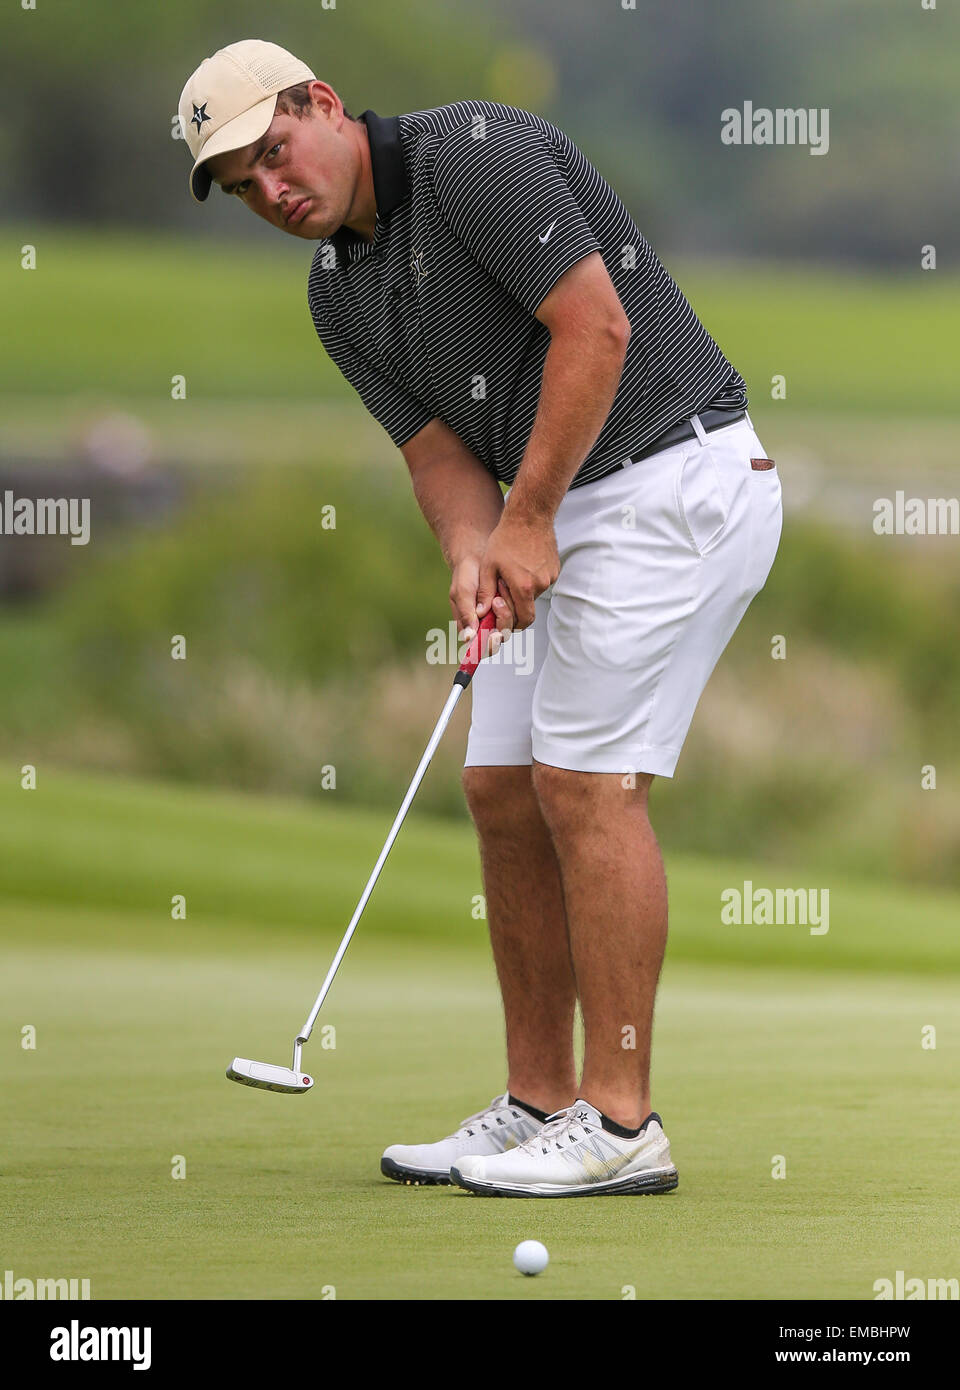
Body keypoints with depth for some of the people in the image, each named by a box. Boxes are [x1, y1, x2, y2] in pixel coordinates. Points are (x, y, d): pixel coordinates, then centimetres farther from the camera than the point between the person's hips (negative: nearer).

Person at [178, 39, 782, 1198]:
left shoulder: (474, 155, -16)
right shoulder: (339, 293, 11)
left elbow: (596, 327, -21)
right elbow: (440, 450, 7)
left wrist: (528, 521, -17)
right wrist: (472, 561, -14)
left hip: (672, 477, -9)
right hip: (563, 507, 9)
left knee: (587, 777, -13)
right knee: (504, 787, 7)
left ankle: (620, 1123, -10)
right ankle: (538, 1104, 13)